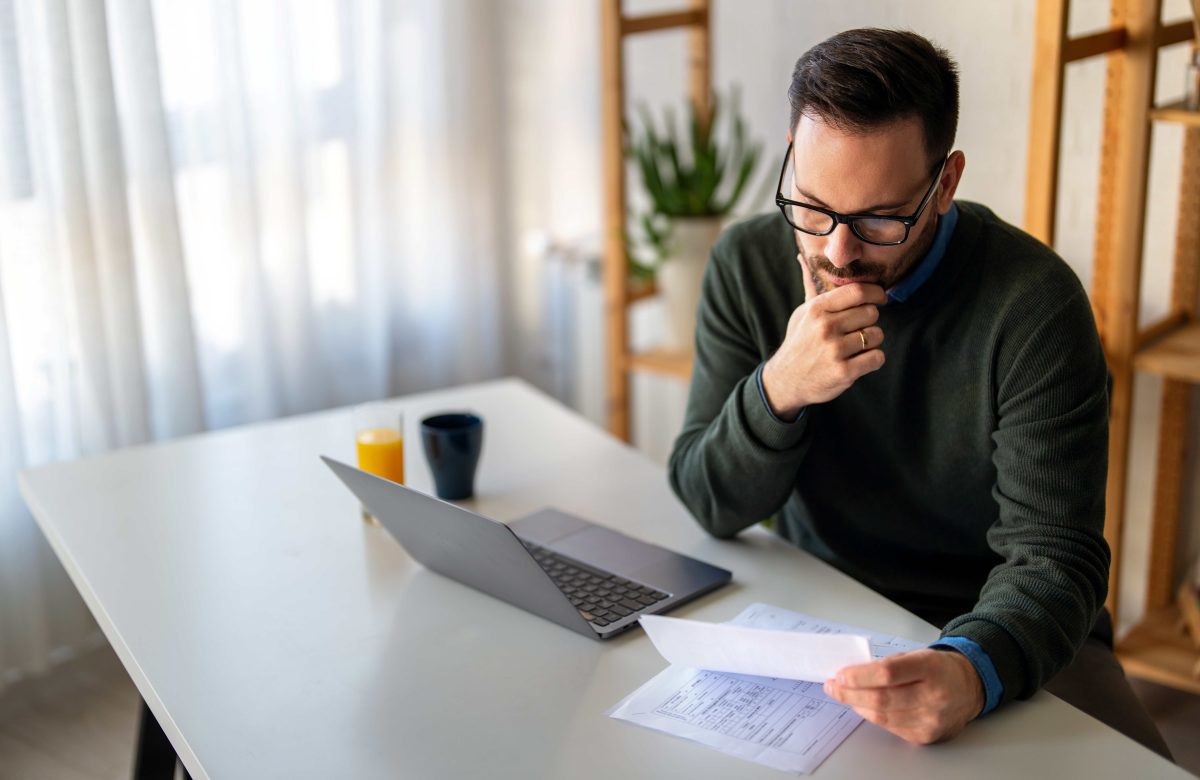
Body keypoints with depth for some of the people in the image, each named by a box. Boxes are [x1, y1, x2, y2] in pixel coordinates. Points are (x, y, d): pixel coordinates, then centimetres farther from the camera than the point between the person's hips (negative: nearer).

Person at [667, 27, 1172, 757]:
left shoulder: (1033, 299, -18)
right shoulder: (749, 265, -8)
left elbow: (1051, 554, -20)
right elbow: (712, 506, -7)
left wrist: (971, 670, -41)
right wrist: (778, 391, -27)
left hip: (1004, 629, -2)